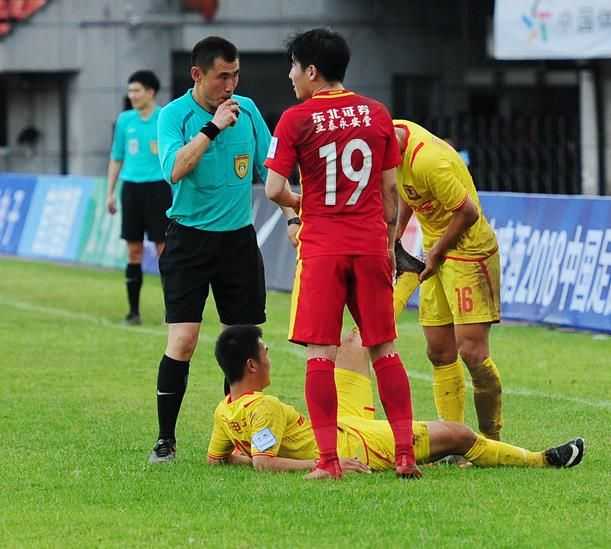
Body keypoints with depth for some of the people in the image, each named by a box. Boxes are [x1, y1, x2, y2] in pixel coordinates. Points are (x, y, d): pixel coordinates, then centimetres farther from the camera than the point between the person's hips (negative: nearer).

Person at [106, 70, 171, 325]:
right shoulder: (125, 120, 9)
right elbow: (116, 158, 17)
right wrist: (110, 193, 13)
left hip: (157, 187, -4)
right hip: (131, 187, 4)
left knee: (164, 248, -3)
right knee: (134, 251, 5)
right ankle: (133, 311, 10)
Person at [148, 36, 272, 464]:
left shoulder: (247, 109, 5)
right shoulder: (174, 115, -7)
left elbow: (270, 171, 13)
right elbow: (175, 170, -24)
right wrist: (212, 127, -25)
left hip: (239, 237, 4)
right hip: (190, 238, -4)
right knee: (182, 340, -11)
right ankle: (166, 440, -3)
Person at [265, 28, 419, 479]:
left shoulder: (297, 119, -7)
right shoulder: (377, 113, 5)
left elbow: (274, 189, -10)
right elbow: (390, 189, 7)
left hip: (322, 248, -4)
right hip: (372, 246, 4)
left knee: (320, 353, -2)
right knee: (384, 349, 11)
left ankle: (328, 459, -7)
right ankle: (406, 453, 7)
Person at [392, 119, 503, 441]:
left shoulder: (428, 161, -29)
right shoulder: (396, 131, -1)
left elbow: (468, 212, -22)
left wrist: (437, 252, -10)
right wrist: (397, 228, 10)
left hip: (468, 251, -9)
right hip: (437, 251, 9)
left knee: (471, 351, -12)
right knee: (440, 354, 6)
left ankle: (491, 441, -3)